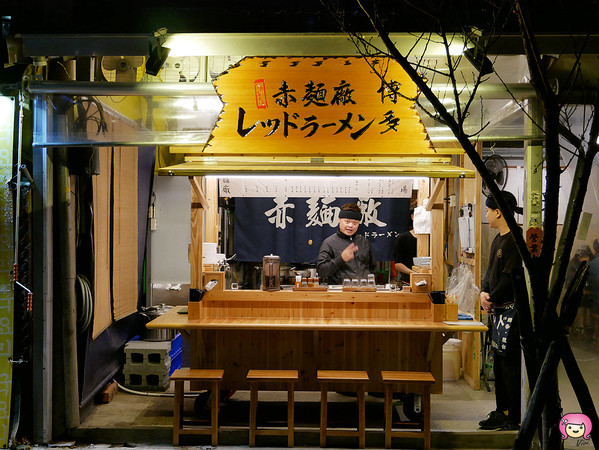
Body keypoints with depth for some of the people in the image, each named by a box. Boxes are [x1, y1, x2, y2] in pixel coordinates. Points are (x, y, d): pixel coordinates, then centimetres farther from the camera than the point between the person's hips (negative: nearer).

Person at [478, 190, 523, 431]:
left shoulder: (515, 239, -15)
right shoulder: (498, 239, 15)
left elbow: (511, 276, -19)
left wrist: (492, 299, -12)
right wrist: (484, 292, 1)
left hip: (512, 308, -10)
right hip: (500, 309, 10)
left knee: (510, 362, -5)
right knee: (499, 359, 14)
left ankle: (515, 418, 4)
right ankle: (502, 412, 24)